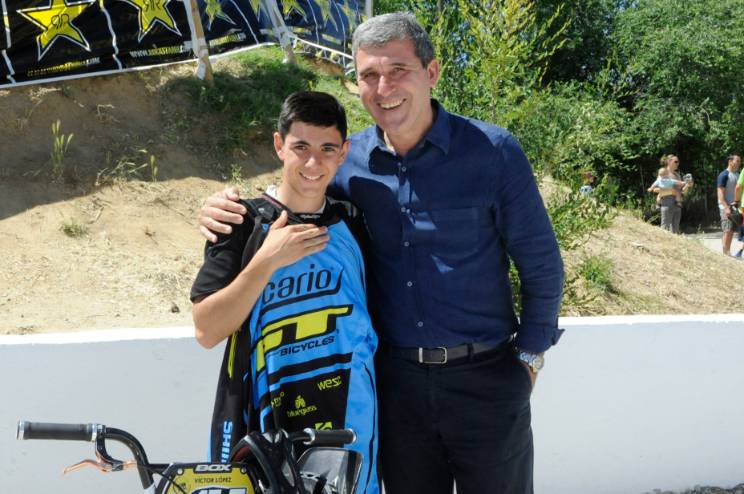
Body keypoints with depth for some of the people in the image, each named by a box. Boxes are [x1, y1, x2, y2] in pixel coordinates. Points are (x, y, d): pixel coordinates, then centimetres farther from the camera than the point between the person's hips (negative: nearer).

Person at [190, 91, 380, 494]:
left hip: (347, 427, 3)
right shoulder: (244, 223, -5)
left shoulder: (352, 224, 4)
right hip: (259, 430, -2)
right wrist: (266, 261, -20)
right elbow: (206, 331, -11)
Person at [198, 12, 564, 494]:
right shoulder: (347, 162, -1)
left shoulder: (492, 151, -10)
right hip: (396, 379, 3)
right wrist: (227, 211, -8)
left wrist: (529, 354, -1)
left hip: (485, 377, -2)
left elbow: (541, 265, -2)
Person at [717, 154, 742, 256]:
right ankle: (725, 253, -8)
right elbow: (720, 193, -14)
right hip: (726, 207, -8)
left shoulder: (737, 175, 17)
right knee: (727, 231, -10)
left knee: (732, 231, 7)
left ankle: (728, 253, 11)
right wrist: (726, 207, -21)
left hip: (736, 207, 8)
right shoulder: (724, 175, -8)